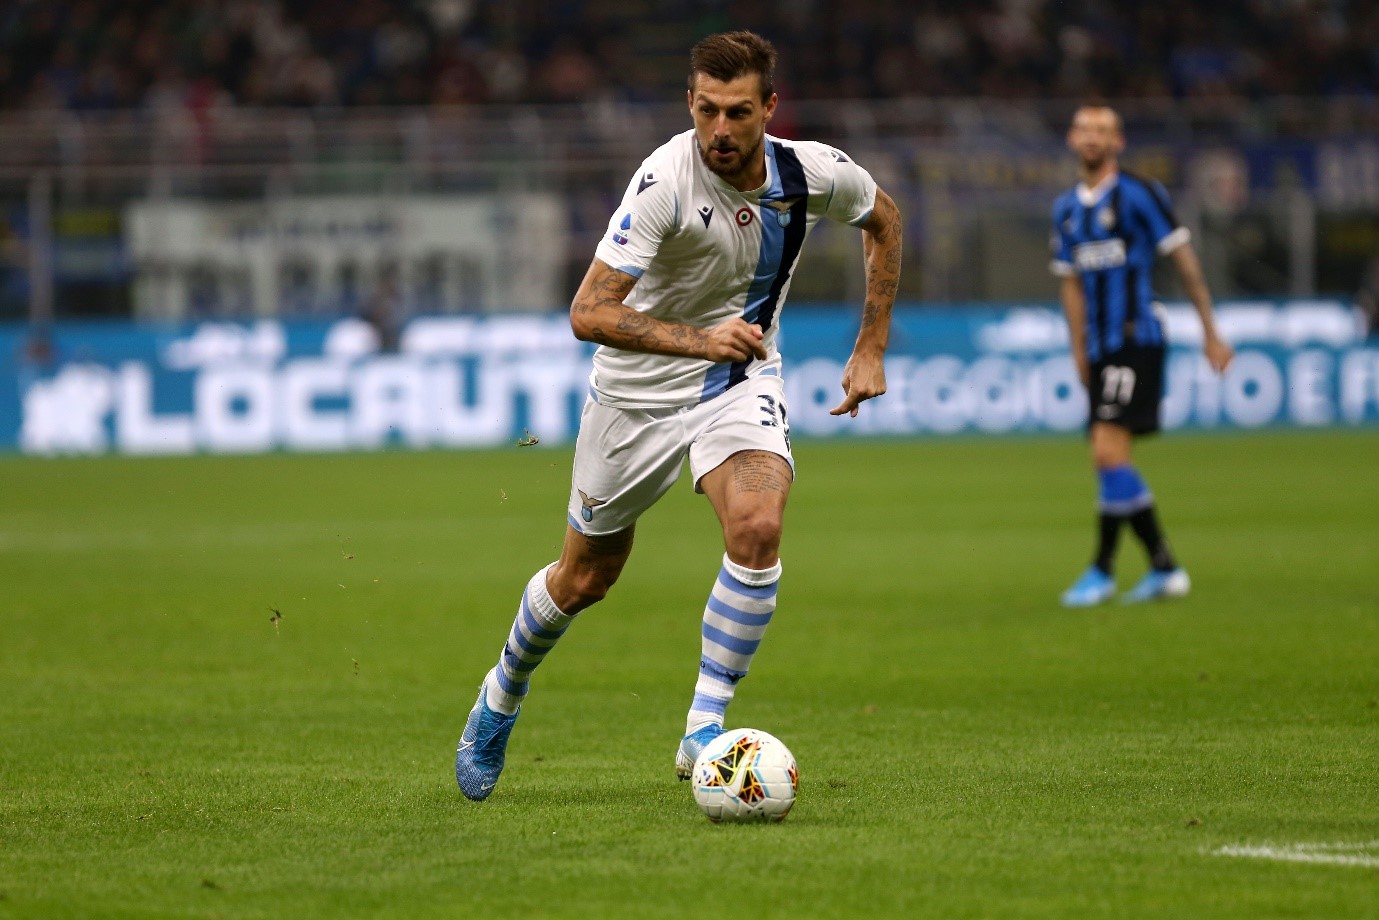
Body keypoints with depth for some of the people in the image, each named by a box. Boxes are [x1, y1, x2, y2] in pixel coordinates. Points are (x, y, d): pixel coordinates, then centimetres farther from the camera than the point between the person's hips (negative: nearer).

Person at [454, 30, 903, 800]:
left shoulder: (813, 173, -15)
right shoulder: (666, 181, -28)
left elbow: (883, 219, 10)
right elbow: (589, 313, -31)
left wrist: (871, 349, 7)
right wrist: (697, 340, -43)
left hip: (740, 383, 2)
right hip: (639, 389, -2)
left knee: (758, 527, -27)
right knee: (585, 578, 11)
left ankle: (704, 729, -14)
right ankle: (503, 695, 42)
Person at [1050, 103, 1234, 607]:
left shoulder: (1139, 194, -6)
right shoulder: (1067, 208, 14)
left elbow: (1183, 258, -4)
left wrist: (1210, 330, -4)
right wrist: (1080, 354, 14)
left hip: (1136, 339, -7)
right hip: (1101, 349, 7)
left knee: (1109, 453, -15)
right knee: (1111, 462, 6)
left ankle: (1102, 569, -8)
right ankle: (1164, 569, 14)